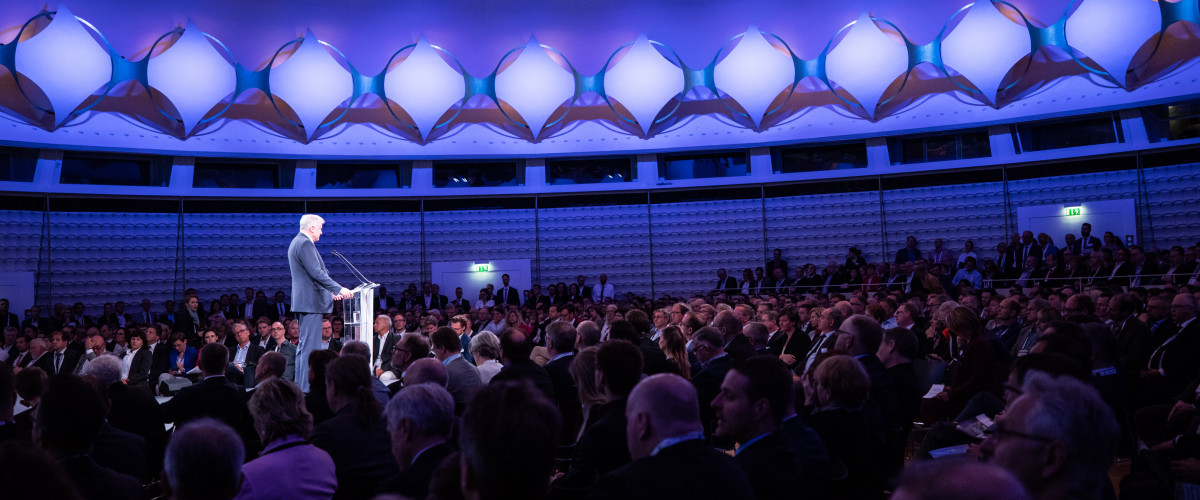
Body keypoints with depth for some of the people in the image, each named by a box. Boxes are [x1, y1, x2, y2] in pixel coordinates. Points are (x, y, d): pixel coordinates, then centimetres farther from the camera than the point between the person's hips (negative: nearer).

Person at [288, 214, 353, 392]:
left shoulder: (297, 242, 19)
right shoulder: (305, 243, -14)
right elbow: (316, 273, -22)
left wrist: (330, 292, 24)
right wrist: (339, 289, -20)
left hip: (303, 302, 11)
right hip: (310, 303, -11)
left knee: (304, 345, 16)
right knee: (310, 346, -9)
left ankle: (300, 385, 22)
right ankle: (307, 388, -7)